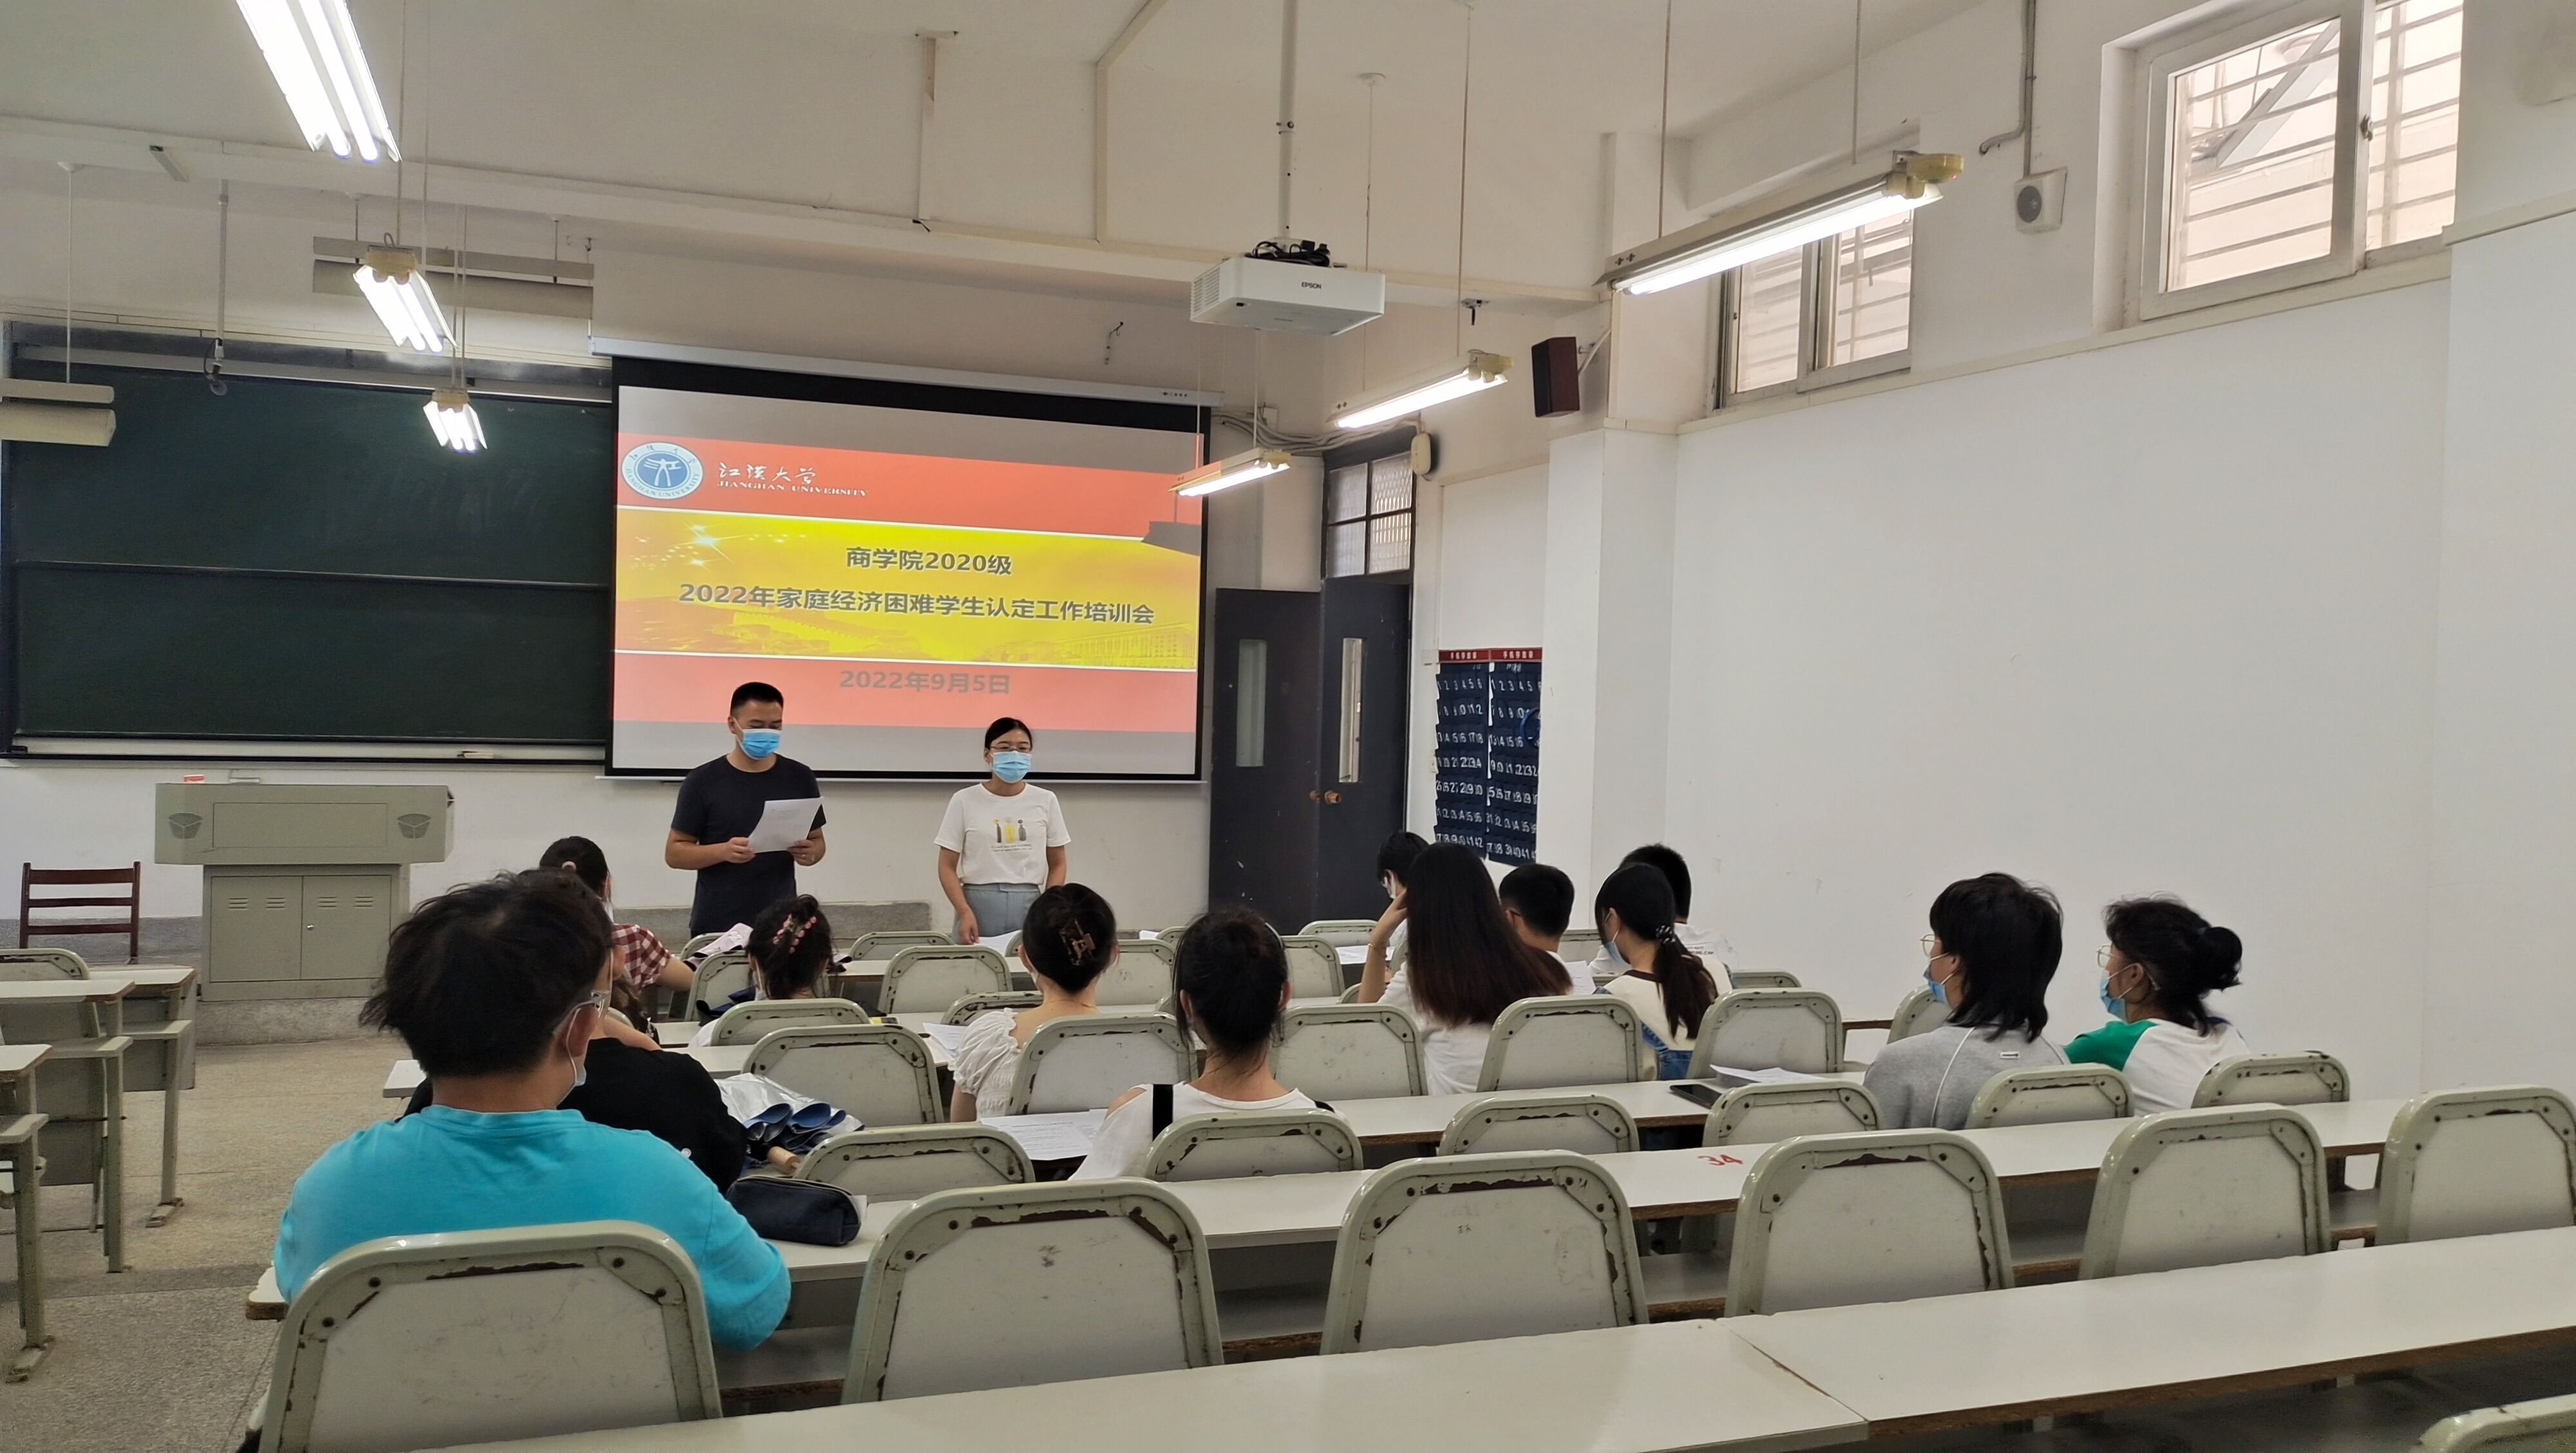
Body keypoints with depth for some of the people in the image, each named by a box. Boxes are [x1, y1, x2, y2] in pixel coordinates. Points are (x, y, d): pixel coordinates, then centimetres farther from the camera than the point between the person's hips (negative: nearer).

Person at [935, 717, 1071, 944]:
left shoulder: (1045, 801, 7)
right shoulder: (965, 801, 2)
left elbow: (1057, 865, 11)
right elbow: (948, 867, 1)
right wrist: (965, 912, -13)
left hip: (1029, 906, 1)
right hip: (979, 905, -1)